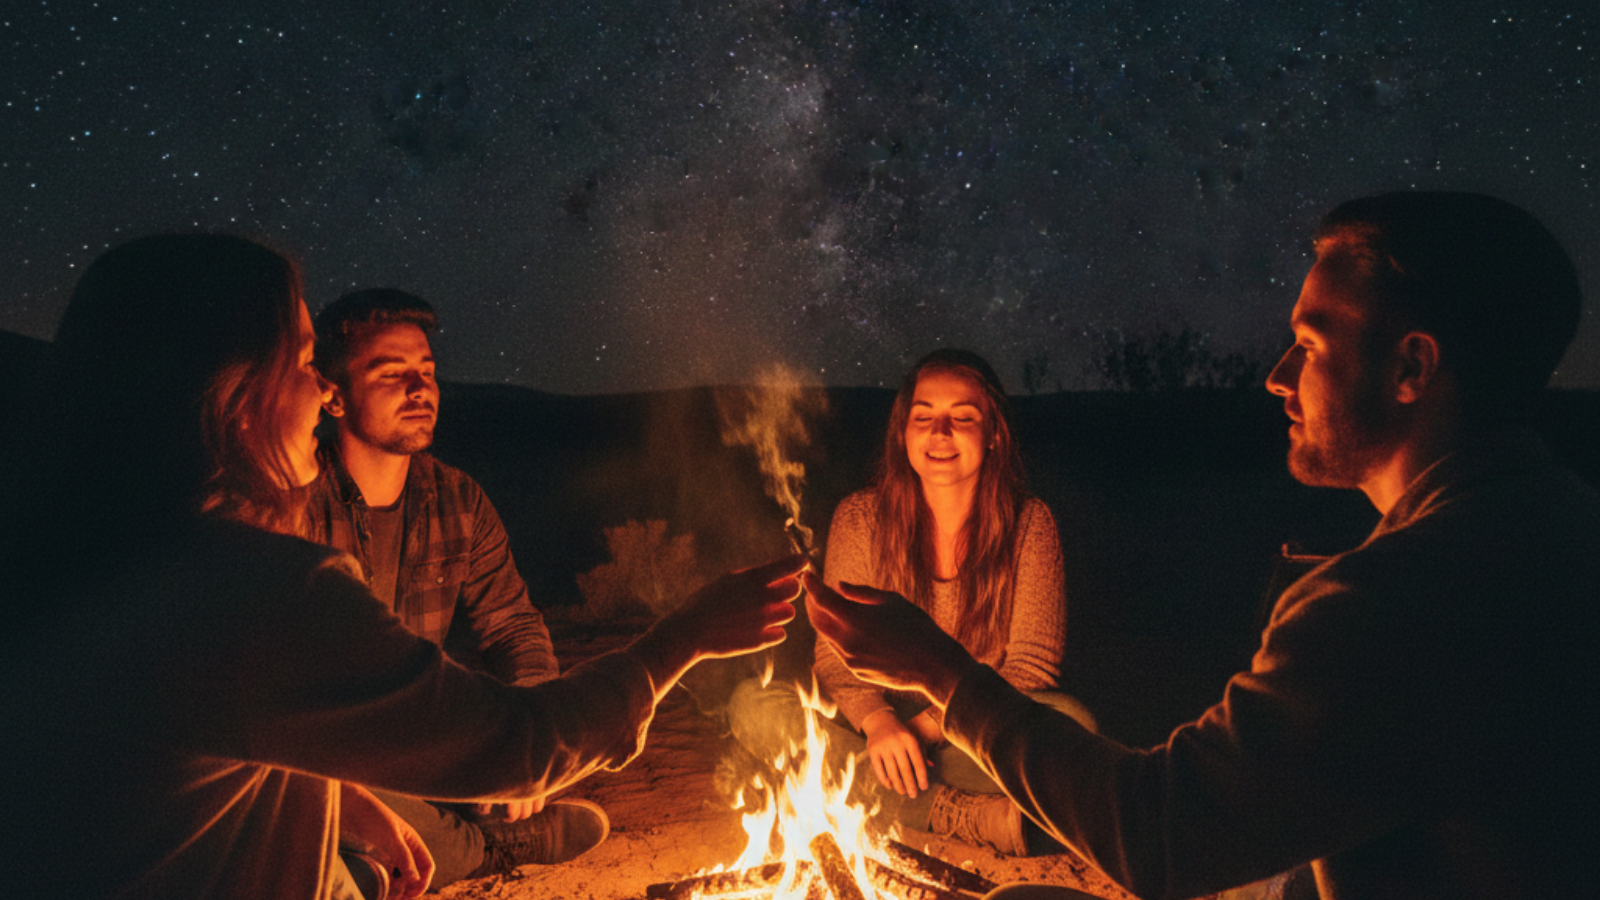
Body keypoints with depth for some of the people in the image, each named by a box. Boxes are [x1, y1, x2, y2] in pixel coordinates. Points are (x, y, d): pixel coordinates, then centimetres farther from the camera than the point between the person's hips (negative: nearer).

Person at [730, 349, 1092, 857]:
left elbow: (1031, 667, -8)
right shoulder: (861, 519, -4)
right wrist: (877, 720, -27)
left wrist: (928, 726, -20)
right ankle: (979, 817, -29)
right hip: (874, 724, 1)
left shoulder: (1029, 525, -6)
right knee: (753, 707, -25)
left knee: (1071, 725, -31)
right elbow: (837, 653, -5)